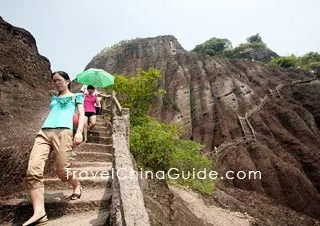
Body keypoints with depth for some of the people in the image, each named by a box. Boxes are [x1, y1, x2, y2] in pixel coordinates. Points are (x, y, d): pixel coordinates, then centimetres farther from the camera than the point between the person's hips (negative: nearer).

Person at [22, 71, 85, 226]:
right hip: (43, 132, 5)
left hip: (63, 132, -5)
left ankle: (77, 185, 25)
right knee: (33, 171, -15)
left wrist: (79, 131, -10)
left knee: (62, 172, -8)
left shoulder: (76, 96, 18)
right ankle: (39, 213, -13)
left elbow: (81, 114, 6)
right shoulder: (54, 98, 32)